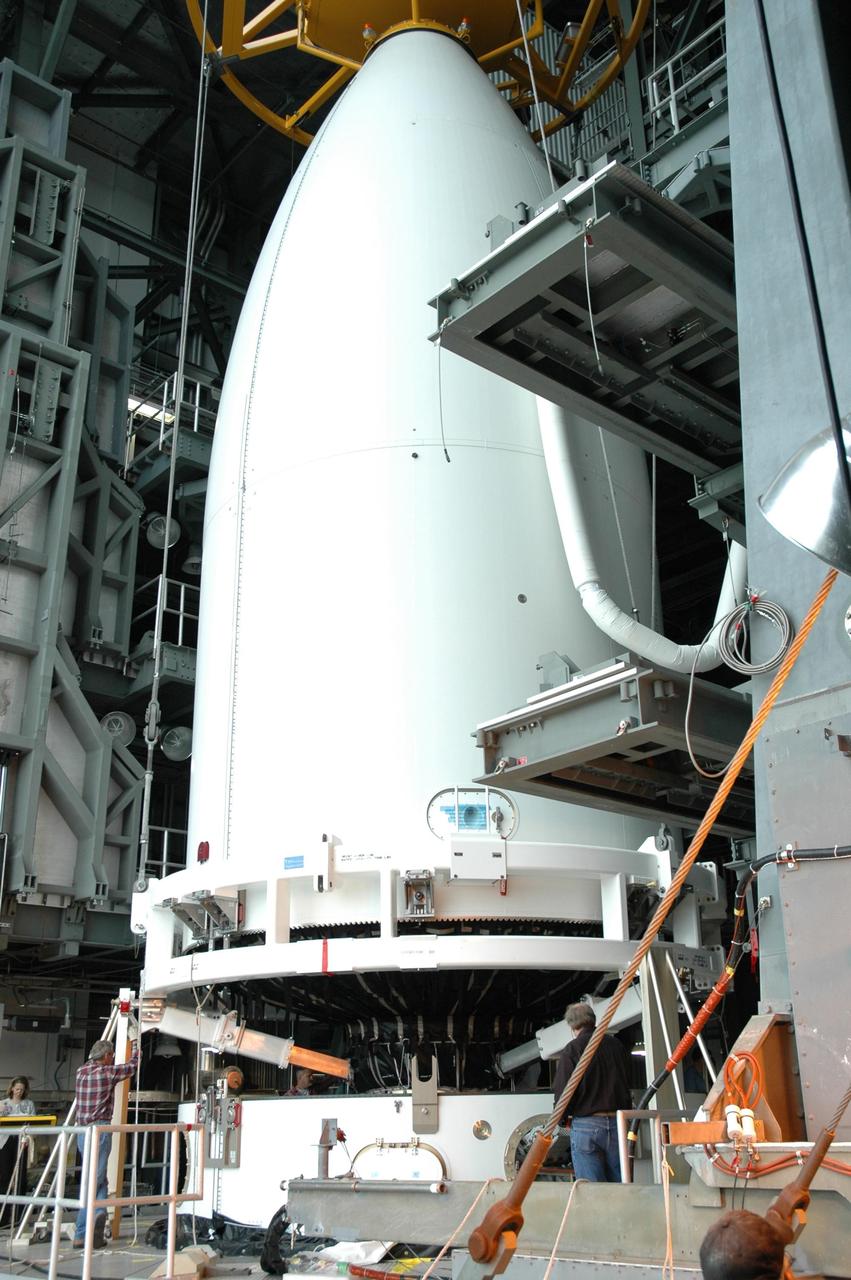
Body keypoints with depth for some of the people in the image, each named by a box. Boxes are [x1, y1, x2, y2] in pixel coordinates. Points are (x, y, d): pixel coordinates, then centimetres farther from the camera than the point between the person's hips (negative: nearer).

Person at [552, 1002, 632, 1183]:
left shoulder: (572, 1049, -6)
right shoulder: (616, 1045, 10)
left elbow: (563, 1091, -8)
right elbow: (627, 1084, 17)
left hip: (586, 1125, -4)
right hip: (618, 1123, 5)